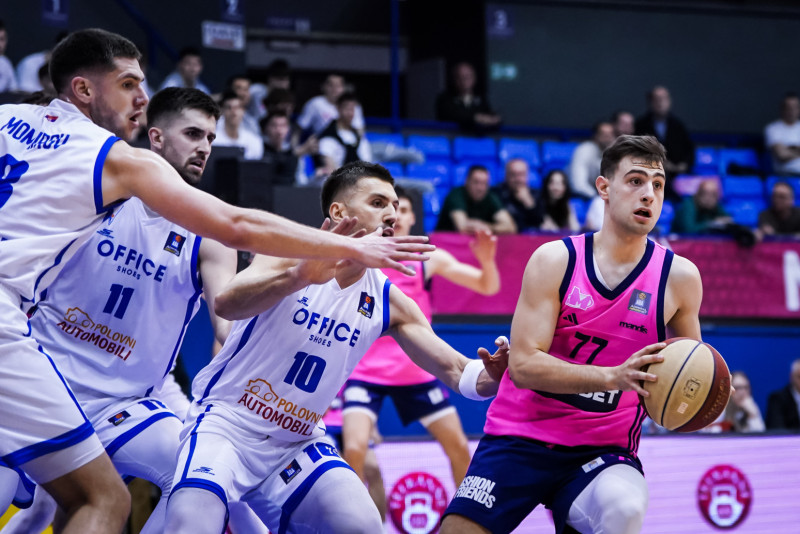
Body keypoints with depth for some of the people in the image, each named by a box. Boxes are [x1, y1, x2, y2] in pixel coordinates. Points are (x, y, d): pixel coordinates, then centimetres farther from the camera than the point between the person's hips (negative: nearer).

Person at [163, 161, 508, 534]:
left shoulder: (387, 300, 3)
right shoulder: (292, 253, -13)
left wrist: (488, 375, -24)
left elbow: (452, 369, 1)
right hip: (225, 423, -5)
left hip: (296, 444, 5)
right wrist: (299, 276, -53)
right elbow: (226, 304, -33)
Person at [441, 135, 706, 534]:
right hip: (520, 440, 0)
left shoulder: (679, 277, -1)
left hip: (603, 452, 0)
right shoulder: (554, 260, -5)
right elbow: (523, 365, -15)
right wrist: (614, 377, -28)